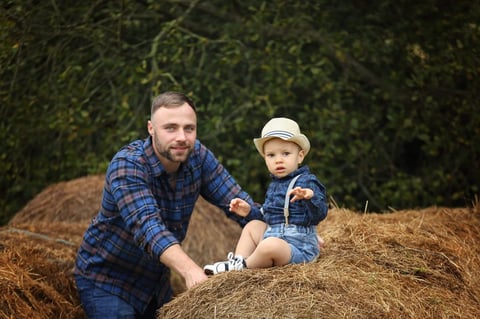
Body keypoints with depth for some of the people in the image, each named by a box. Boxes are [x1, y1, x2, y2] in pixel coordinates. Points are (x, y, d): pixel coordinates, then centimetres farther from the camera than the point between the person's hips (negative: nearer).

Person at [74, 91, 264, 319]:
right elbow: (147, 225, -40)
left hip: (157, 281, 6)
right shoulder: (126, 165, -26)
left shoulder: (199, 157, -10)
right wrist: (189, 270, -56)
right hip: (106, 282, -5)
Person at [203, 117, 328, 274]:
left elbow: (319, 214, -23)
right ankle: (237, 261, 5)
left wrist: (311, 197, -40)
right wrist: (249, 210, 22)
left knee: (271, 245, -36)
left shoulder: (306, 182, -11)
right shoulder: (275, 184, 17)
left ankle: (244, 266, -7)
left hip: (299, 248, -10)